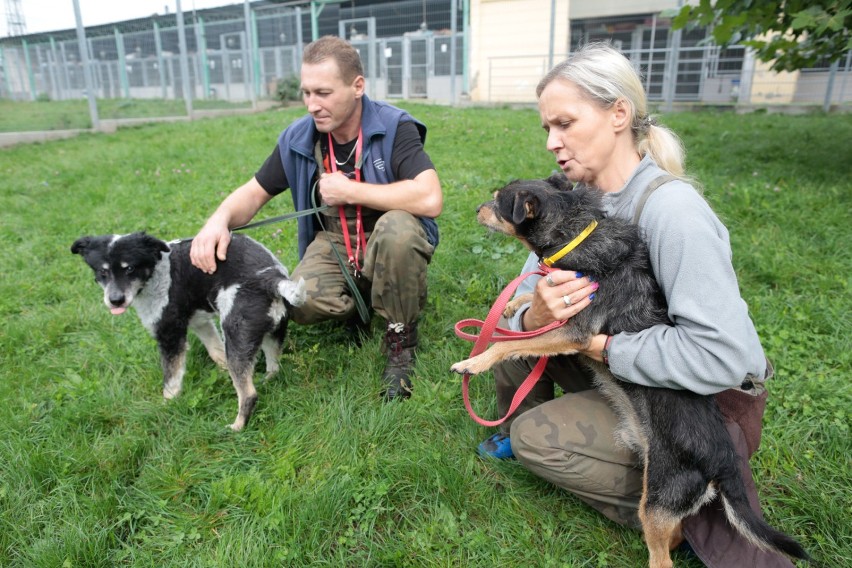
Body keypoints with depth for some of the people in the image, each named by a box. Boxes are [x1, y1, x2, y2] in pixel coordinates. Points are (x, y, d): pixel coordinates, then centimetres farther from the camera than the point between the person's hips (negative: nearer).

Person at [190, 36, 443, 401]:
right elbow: (254, 192, 5)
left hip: (388, 246, -2)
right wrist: (220, 219, -19)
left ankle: (401, 341, -13)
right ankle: (358, 308, 11)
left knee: (398, 228, -38)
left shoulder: (394, 127, -17)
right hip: (334, 244, 3)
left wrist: (349, 191, -23)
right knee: (300, 301, -27)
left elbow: (430, 199, -32)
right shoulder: (298, 138, -3)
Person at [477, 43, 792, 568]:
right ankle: (517, 434, 21)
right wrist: (535, 316, -32)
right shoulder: (578, 199, -5)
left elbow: (725, 353, -34)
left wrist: (603, 345, -26)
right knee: (515, 330, -3)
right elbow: (524, 295, -8)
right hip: (630, 373, 7)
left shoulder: (670, 206, -29)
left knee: (534, 436, -16)